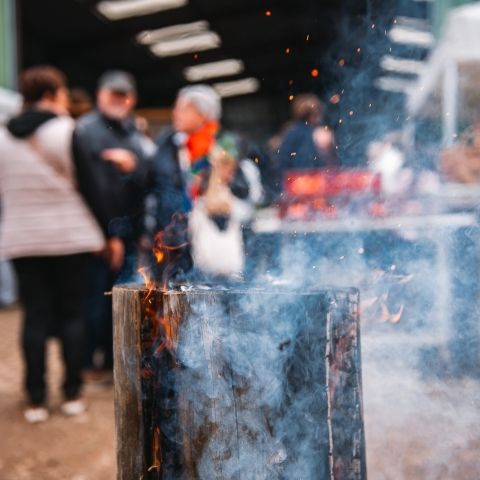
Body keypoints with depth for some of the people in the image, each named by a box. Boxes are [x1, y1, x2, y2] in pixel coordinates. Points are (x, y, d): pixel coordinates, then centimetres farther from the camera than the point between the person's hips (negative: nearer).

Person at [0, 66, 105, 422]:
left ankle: (36, 400, 8)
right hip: (68, 234, -3)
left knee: (35, 316, 6)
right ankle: (72, 394, 11)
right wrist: (106, 231, 2)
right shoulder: (66, 130, -8)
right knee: (71, 313, 7)